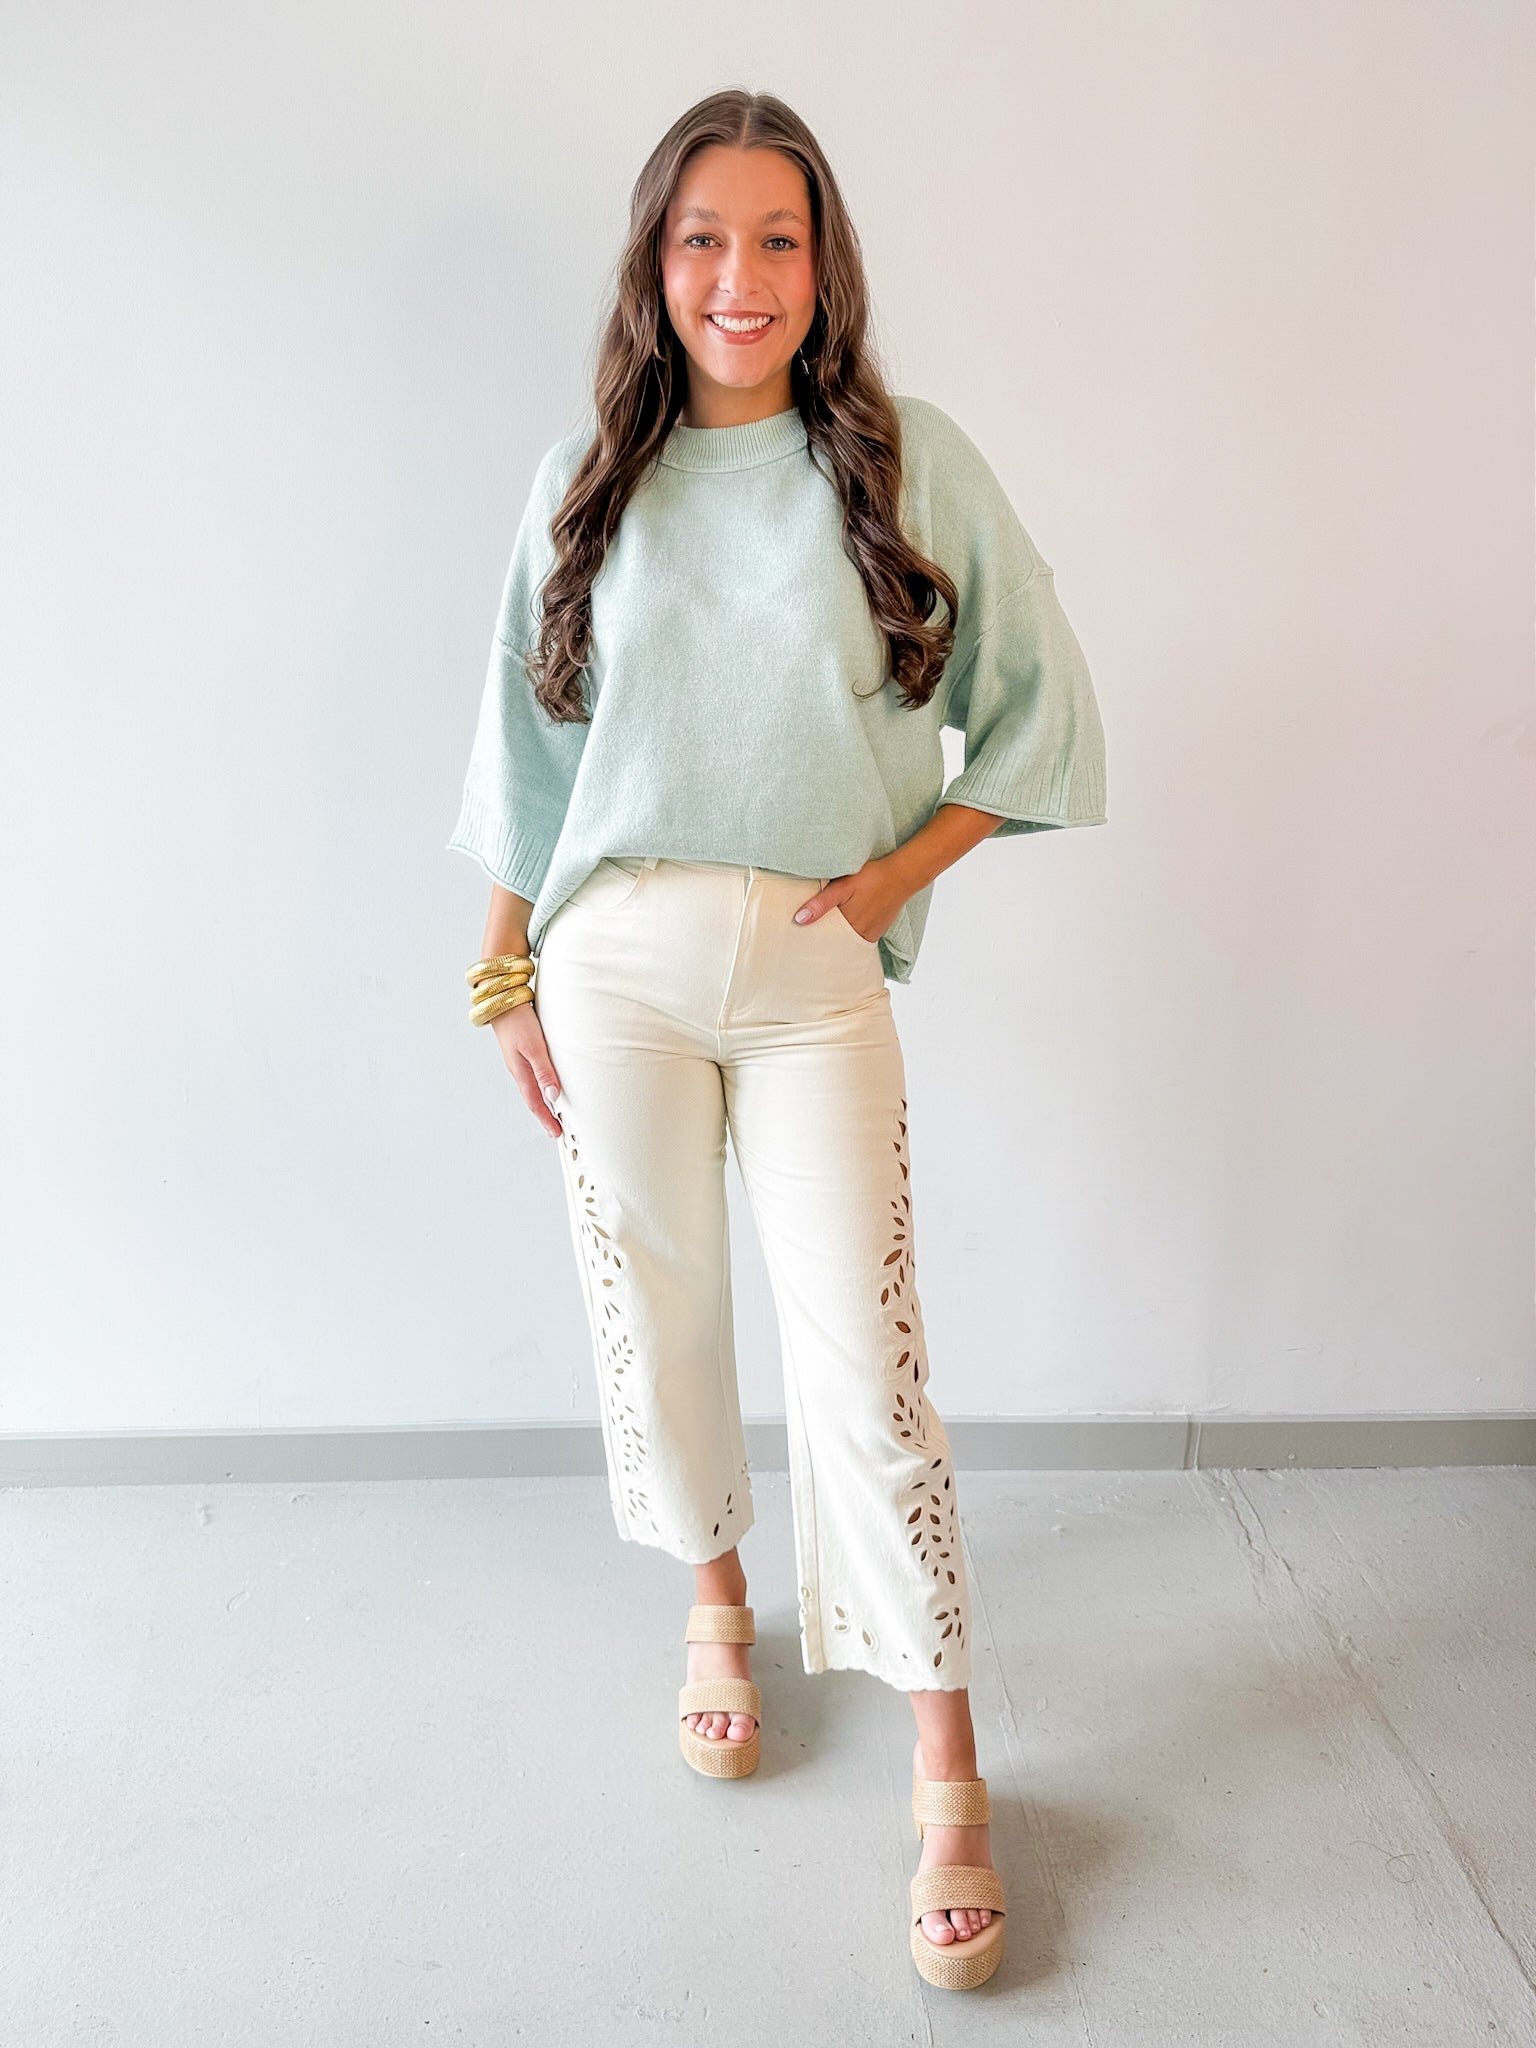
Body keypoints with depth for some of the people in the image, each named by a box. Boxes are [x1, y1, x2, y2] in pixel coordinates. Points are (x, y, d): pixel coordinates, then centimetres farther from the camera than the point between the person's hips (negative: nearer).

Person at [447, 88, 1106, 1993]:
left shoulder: (911, 462, 1)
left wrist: (903, 868, -4)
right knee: (655, 1309, 12)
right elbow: (531, 738, 10)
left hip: (816, 974, -2)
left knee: (863, 1357, -3)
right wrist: (504, 976, 9)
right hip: (613, 962, 2)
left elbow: (1038, 704, 6)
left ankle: (948, 1777, 11)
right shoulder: (588, 478, 6)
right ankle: (714, 1600, 39)